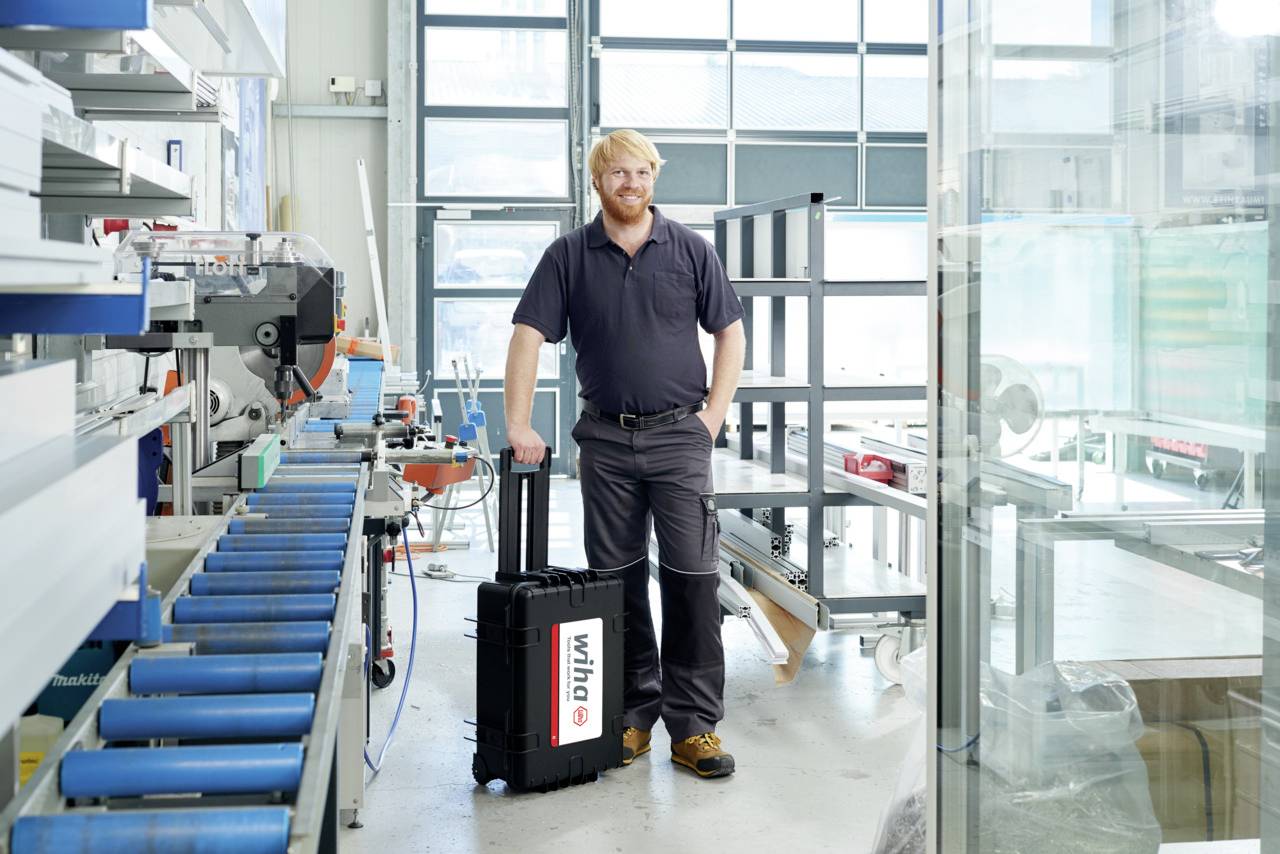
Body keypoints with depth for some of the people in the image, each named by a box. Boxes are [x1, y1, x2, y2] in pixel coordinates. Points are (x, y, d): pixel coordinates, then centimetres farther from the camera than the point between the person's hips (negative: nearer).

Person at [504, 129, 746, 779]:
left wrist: (713, 416, -1)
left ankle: (694, 724, 3)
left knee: (691, 577, -4)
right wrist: (518, 424, -12)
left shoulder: (689, 250, 4)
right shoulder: (569, 256, 4)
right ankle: (633, 712, 20)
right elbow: (528, 336, -2)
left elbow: (730, 334, 8)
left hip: (679, 434, -1)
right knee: (617, 580, 8)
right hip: (606, 438, 1)